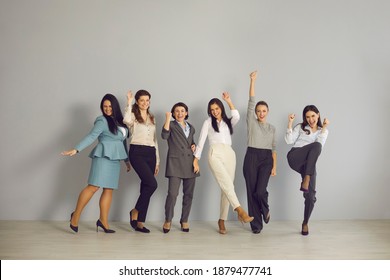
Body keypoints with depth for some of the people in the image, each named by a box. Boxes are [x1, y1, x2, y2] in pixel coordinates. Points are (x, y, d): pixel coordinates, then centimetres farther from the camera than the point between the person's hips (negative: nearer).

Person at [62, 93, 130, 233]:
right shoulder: (102, 121, -3)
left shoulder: (120, 121, 18)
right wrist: (76, 149, -25)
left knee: (109, 189, 2)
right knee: (94, 186, -13)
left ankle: (103, 221, 6)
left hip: (115, 159, 6)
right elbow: (91, 136, -12)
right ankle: (75, 215, -4)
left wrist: (127, 160, 25)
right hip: (103, 156, -6)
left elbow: (123, 141, 23)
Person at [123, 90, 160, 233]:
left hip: (151, 153, 6)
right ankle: (135, 211, 1)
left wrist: (157, 161, 17)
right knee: (152, 184, -19)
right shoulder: (133, 116, 1)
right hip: (137, 152, -6)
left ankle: (140, 222, 10)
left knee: (146, 186, 4)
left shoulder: (152, 118, 19)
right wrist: (129, 102, -16)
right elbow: (126, 120, -26)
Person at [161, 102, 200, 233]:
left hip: (190, 163, 5)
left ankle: (184, 220, 18)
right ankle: (168, 220, 4)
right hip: (175, 162, -5)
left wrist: (194, 145, 10)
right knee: (172, 193, -13)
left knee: (188, 194, 6)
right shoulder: (171, 125, 4)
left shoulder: (191, 128, 18)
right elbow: (164, 136, -16)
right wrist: (167, 119, -18)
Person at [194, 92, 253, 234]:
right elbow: (201, 141, 10)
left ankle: (222, 220, 3)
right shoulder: (208, 122, 16)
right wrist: (196, 158, 3)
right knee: (227, 183, -23)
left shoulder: (228, 122, 23)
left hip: (229, 154, 3)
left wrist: (229, 101, 1)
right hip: (215, 154, -3)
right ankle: (240, 211, -33)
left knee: (227, 187, -3)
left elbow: (237, 117, -1)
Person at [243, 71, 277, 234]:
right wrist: (252, 81, -9)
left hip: (266, 159, 1)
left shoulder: (272, 128, 12)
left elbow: (274, 148, 10)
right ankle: (256, 224, 11)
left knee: (260, 190, -15)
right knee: (251, 192, -1)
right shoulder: (251, 122, 5)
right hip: (251, 157, 0)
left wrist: (274, 166, 0)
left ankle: (265, 210, 20)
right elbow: (251, 102, -4)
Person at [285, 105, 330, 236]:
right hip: (295, 158, -2)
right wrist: (290, 123, -3)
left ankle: (305, 223, 13)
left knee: (310, 195, -11)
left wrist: (324, 127, -7)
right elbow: (289, 140, 2)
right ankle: (305, 179, -34)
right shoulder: (300, 127, 18)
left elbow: (320, 147, -2)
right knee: (315, 145, -31)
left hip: (309, 164, 2)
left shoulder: (323, 131, 18)